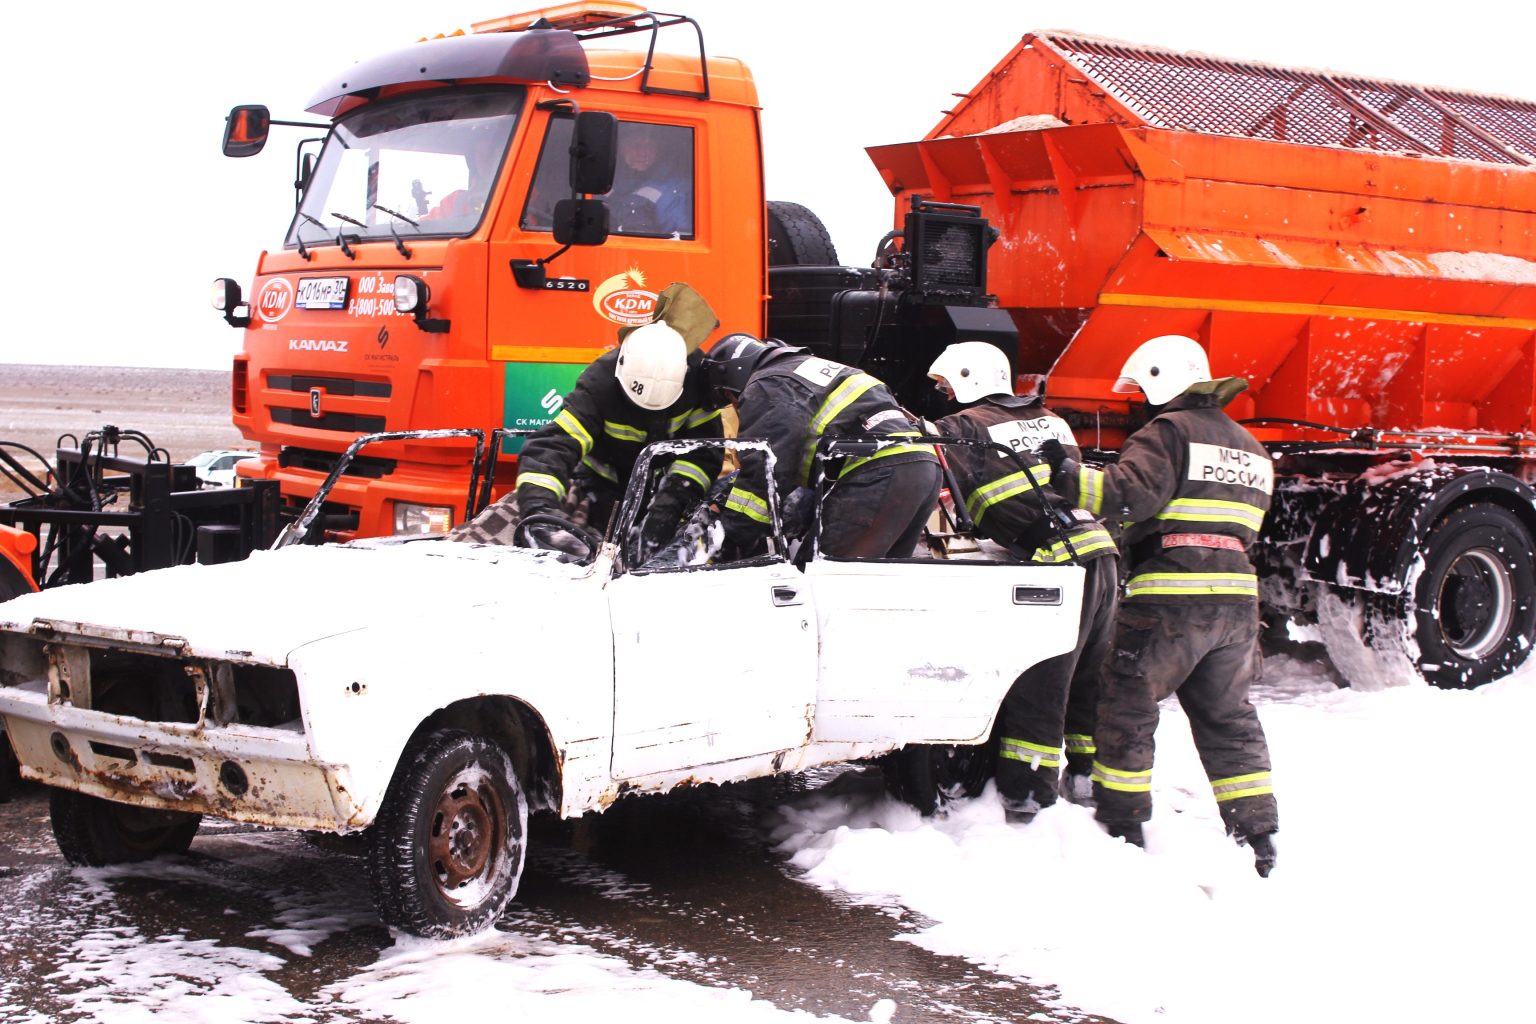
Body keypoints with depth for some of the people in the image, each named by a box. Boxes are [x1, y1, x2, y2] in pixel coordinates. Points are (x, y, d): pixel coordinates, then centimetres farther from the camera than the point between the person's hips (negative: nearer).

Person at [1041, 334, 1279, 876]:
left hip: (1171, 595, -8)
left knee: (1126, 707, 5)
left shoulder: (1168, 432, -4)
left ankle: (1121, 825, 8)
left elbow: (1132, 492, -20)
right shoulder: (1248, 446, 22)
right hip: (1237, 596, 8)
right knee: (1227, 716, 15)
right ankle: (1257, 836, 13)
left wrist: (1069, 476, -14)